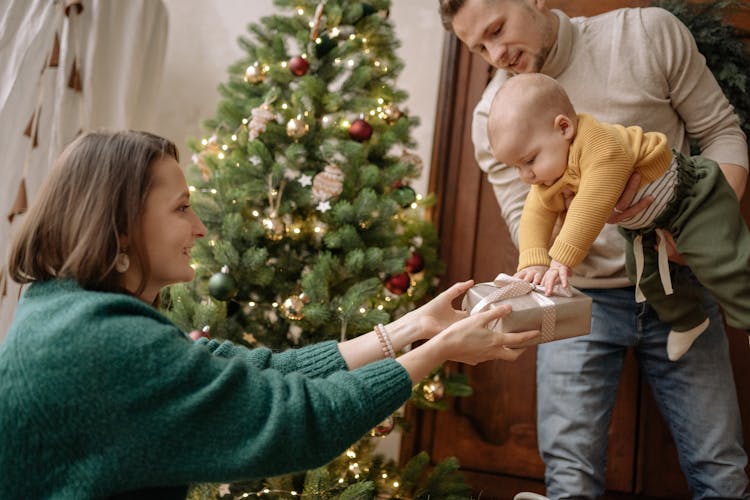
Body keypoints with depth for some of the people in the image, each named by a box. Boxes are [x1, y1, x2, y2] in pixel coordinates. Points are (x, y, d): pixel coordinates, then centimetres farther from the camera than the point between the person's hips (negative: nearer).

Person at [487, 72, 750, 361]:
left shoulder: (603, 146, -40)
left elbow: (591, 208, -45)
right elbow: (536, 215, -13)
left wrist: (563, 259, -45)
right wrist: (534, 261, -29)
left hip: (691, 199, -8)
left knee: (723, 264, -11)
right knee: (644, 273, 13)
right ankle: (686, 321, 34)